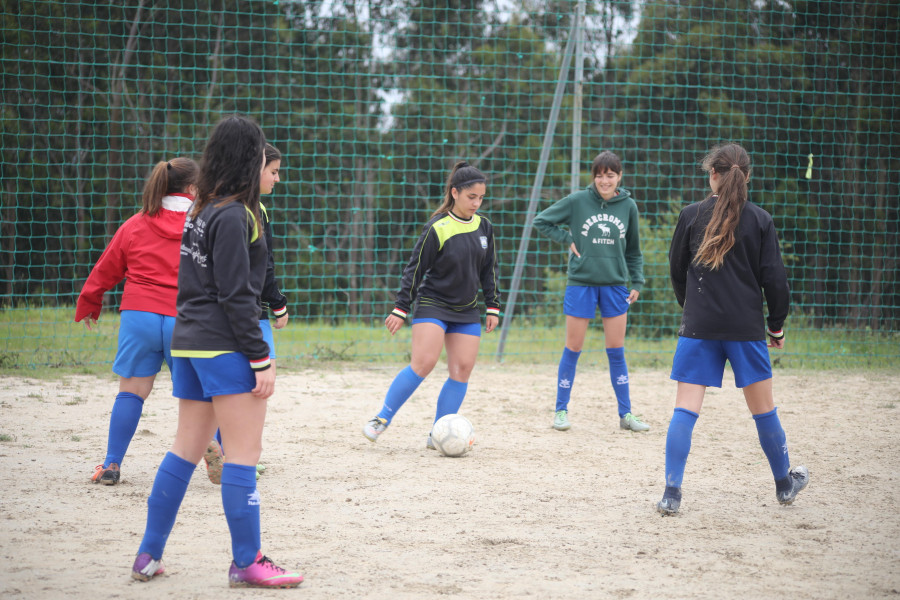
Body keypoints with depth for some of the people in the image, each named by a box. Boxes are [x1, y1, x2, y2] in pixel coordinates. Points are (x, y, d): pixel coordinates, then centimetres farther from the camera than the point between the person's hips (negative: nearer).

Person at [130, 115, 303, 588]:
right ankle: (247, 563, 0)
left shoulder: (201, 212, 13)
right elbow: (236, 296, -17)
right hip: (226, 346, -9)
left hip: (189, 341, 9)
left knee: (186, 450, 13)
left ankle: (149, 555, 14)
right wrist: (261, 359, -15)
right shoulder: (233, 216, -14)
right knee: (244, 454, -3)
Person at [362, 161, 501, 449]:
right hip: (432, 304, -6)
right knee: (424, 363, -18)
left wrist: (493, 307, 12)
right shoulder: (437, 229, -13)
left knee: (463, 369, -4)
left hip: (467, 311, 6)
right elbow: (415, 269, -9)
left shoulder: (484, 227, 4)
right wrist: (400, 309, -10)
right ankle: (382, 419, -8)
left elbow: (489, 270, 15)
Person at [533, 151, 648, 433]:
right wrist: (568, 240, -5)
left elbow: (633, 250, 13)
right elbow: (541, 221, 4)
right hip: (581, 284, -2)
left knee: (616, 351, 5)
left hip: (615, 285, 2)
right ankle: (561, 410, 13)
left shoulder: (628, 206, 2)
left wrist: (637, 282, 6)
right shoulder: (578, 201, -5)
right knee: (573, 349, 3)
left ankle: (626, 414, 11)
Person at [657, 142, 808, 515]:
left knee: (685, 408, -1)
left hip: (699, 327, 0)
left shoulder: (691, 216, -2)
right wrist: (777, 326, 11)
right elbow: (774, 278, -2)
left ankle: (672, 493, -11)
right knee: (763, 408, 14)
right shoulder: (759, 221, -2)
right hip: (746, 327, 1)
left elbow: (676, 271, 8)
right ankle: (785, 484, 30)